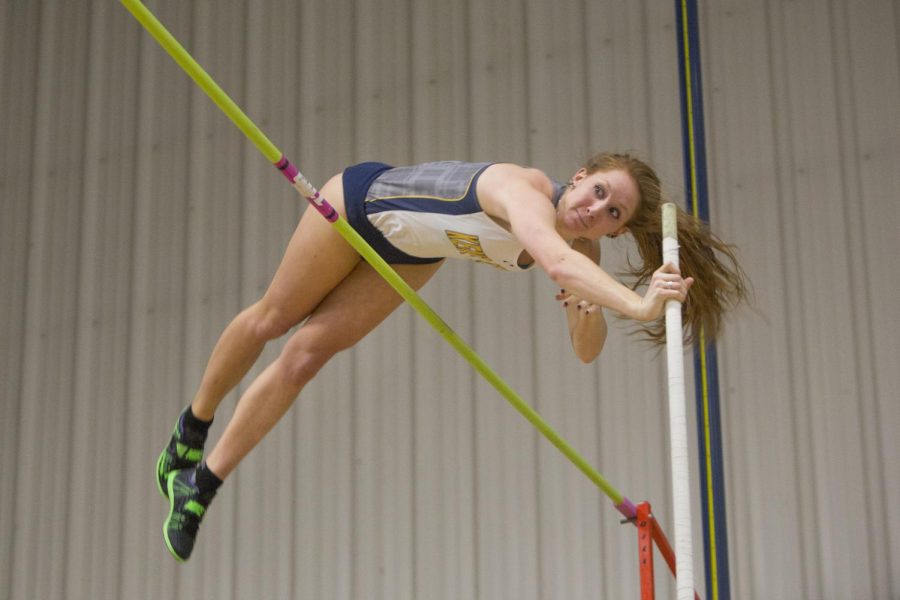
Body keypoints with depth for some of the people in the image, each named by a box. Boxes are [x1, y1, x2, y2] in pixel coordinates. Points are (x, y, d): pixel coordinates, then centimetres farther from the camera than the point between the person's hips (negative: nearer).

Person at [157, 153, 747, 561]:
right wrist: (640, 305, -75)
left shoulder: (583, 249, -22)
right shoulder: (526, 190, -43)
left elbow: (586, 350, -18)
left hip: (412, 256, 5)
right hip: (362, 200, -5)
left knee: (306, 357, 5)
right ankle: (194, 423, 41)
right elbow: (555, 261, -64)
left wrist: (589, 314, -39)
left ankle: (202, 483, 16)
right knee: (272, 318, 13)